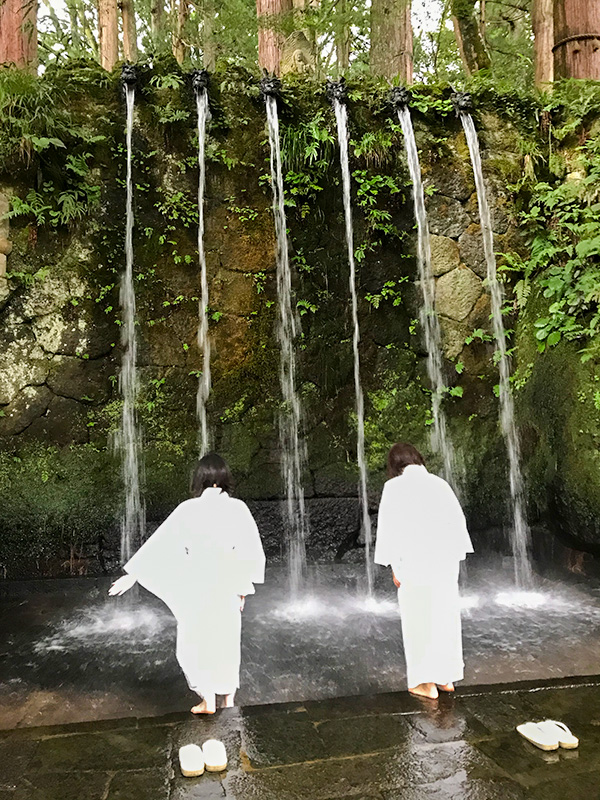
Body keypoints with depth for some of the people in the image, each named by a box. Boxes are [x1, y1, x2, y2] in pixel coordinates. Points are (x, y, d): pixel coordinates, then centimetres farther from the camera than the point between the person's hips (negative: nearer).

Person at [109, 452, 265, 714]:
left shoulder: (188, 509, -11)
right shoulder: (238, 509, -8)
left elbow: (160, 543, -7)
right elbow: (251, 550, -5)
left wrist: (132, 574, 1)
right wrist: (244, 586, 7)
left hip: (197, 587, -2)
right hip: (228, 587, 2)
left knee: (193, 644, 17)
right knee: (227, 643, 18)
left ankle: (208, 700, 17)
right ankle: (228, 701, 28)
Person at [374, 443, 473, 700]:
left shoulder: (394, 486, -4)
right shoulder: (439, 483, 8)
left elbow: (390, 526, -7)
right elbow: (458, 519, 8)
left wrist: (394, 566, -2)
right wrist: (455, 557, 13)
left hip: (414, 560, -4)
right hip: (445, 558, 5)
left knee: (419, 618, 4)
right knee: (445, 615, 13)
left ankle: (426, 682, 9)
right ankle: (446, 677, 23)